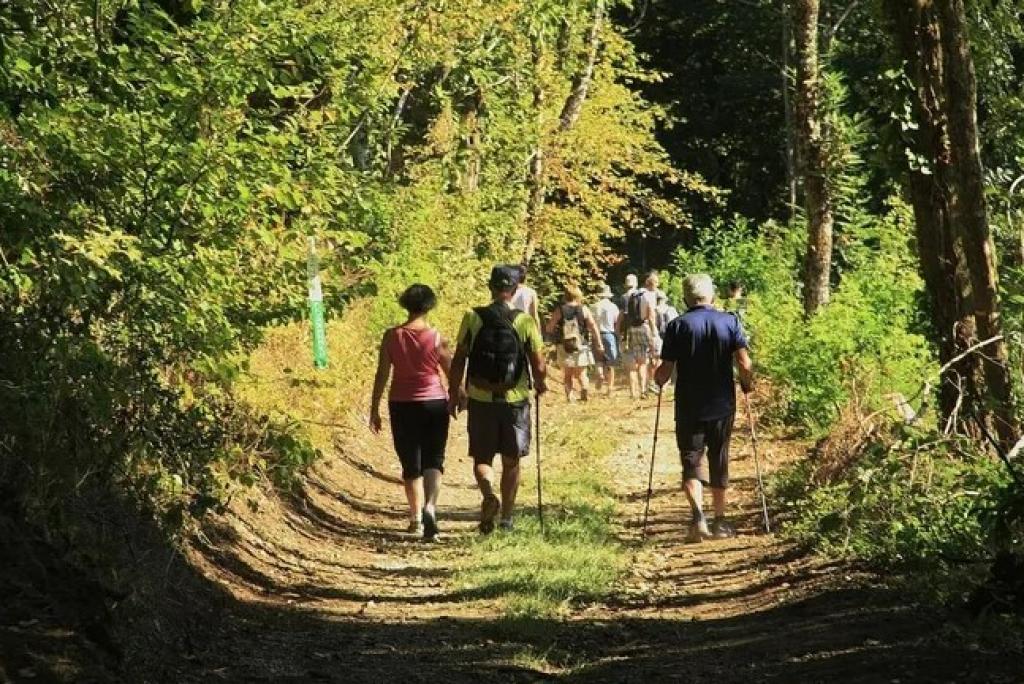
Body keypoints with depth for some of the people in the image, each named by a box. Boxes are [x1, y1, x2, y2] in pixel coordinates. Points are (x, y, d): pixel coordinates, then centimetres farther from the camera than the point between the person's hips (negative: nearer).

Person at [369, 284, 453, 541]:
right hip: (434, 404, -1)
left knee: (410, 464, 14)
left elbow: (381, 375, -3)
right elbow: (452, 373, 0)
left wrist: (374, 410, 4)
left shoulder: (392, 337, -5)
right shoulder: (436, 338, -7)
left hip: (402, 405, 1)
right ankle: (430, 506, -22)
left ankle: (416, 517, 20)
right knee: (433, 461, 3)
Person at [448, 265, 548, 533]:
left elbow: (459, 360, -3)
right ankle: (507, 518, 20)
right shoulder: (526, 322, -8)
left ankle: (489, 494, -17)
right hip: (515, 400, 0)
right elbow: (539, 367, -6)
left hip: (480, 400, 0)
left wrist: (455, 393, 10)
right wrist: (540, 384, 16)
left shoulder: (472, 318, -6)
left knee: (482, 458, 12)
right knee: (511, 461, 15)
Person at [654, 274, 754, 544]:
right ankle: (720, 522, 20)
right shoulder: (730, 322, -2)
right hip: (723, 405, 2)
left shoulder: (678, 326, -5)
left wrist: (659, 380, 15)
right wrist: (747, 385, 10)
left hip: (688, 407, -2)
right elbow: (744, 363, -9)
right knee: (719, 462, 14)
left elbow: (666, 370, -6)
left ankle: (698, 516, -20)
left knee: (692, 461, 1)